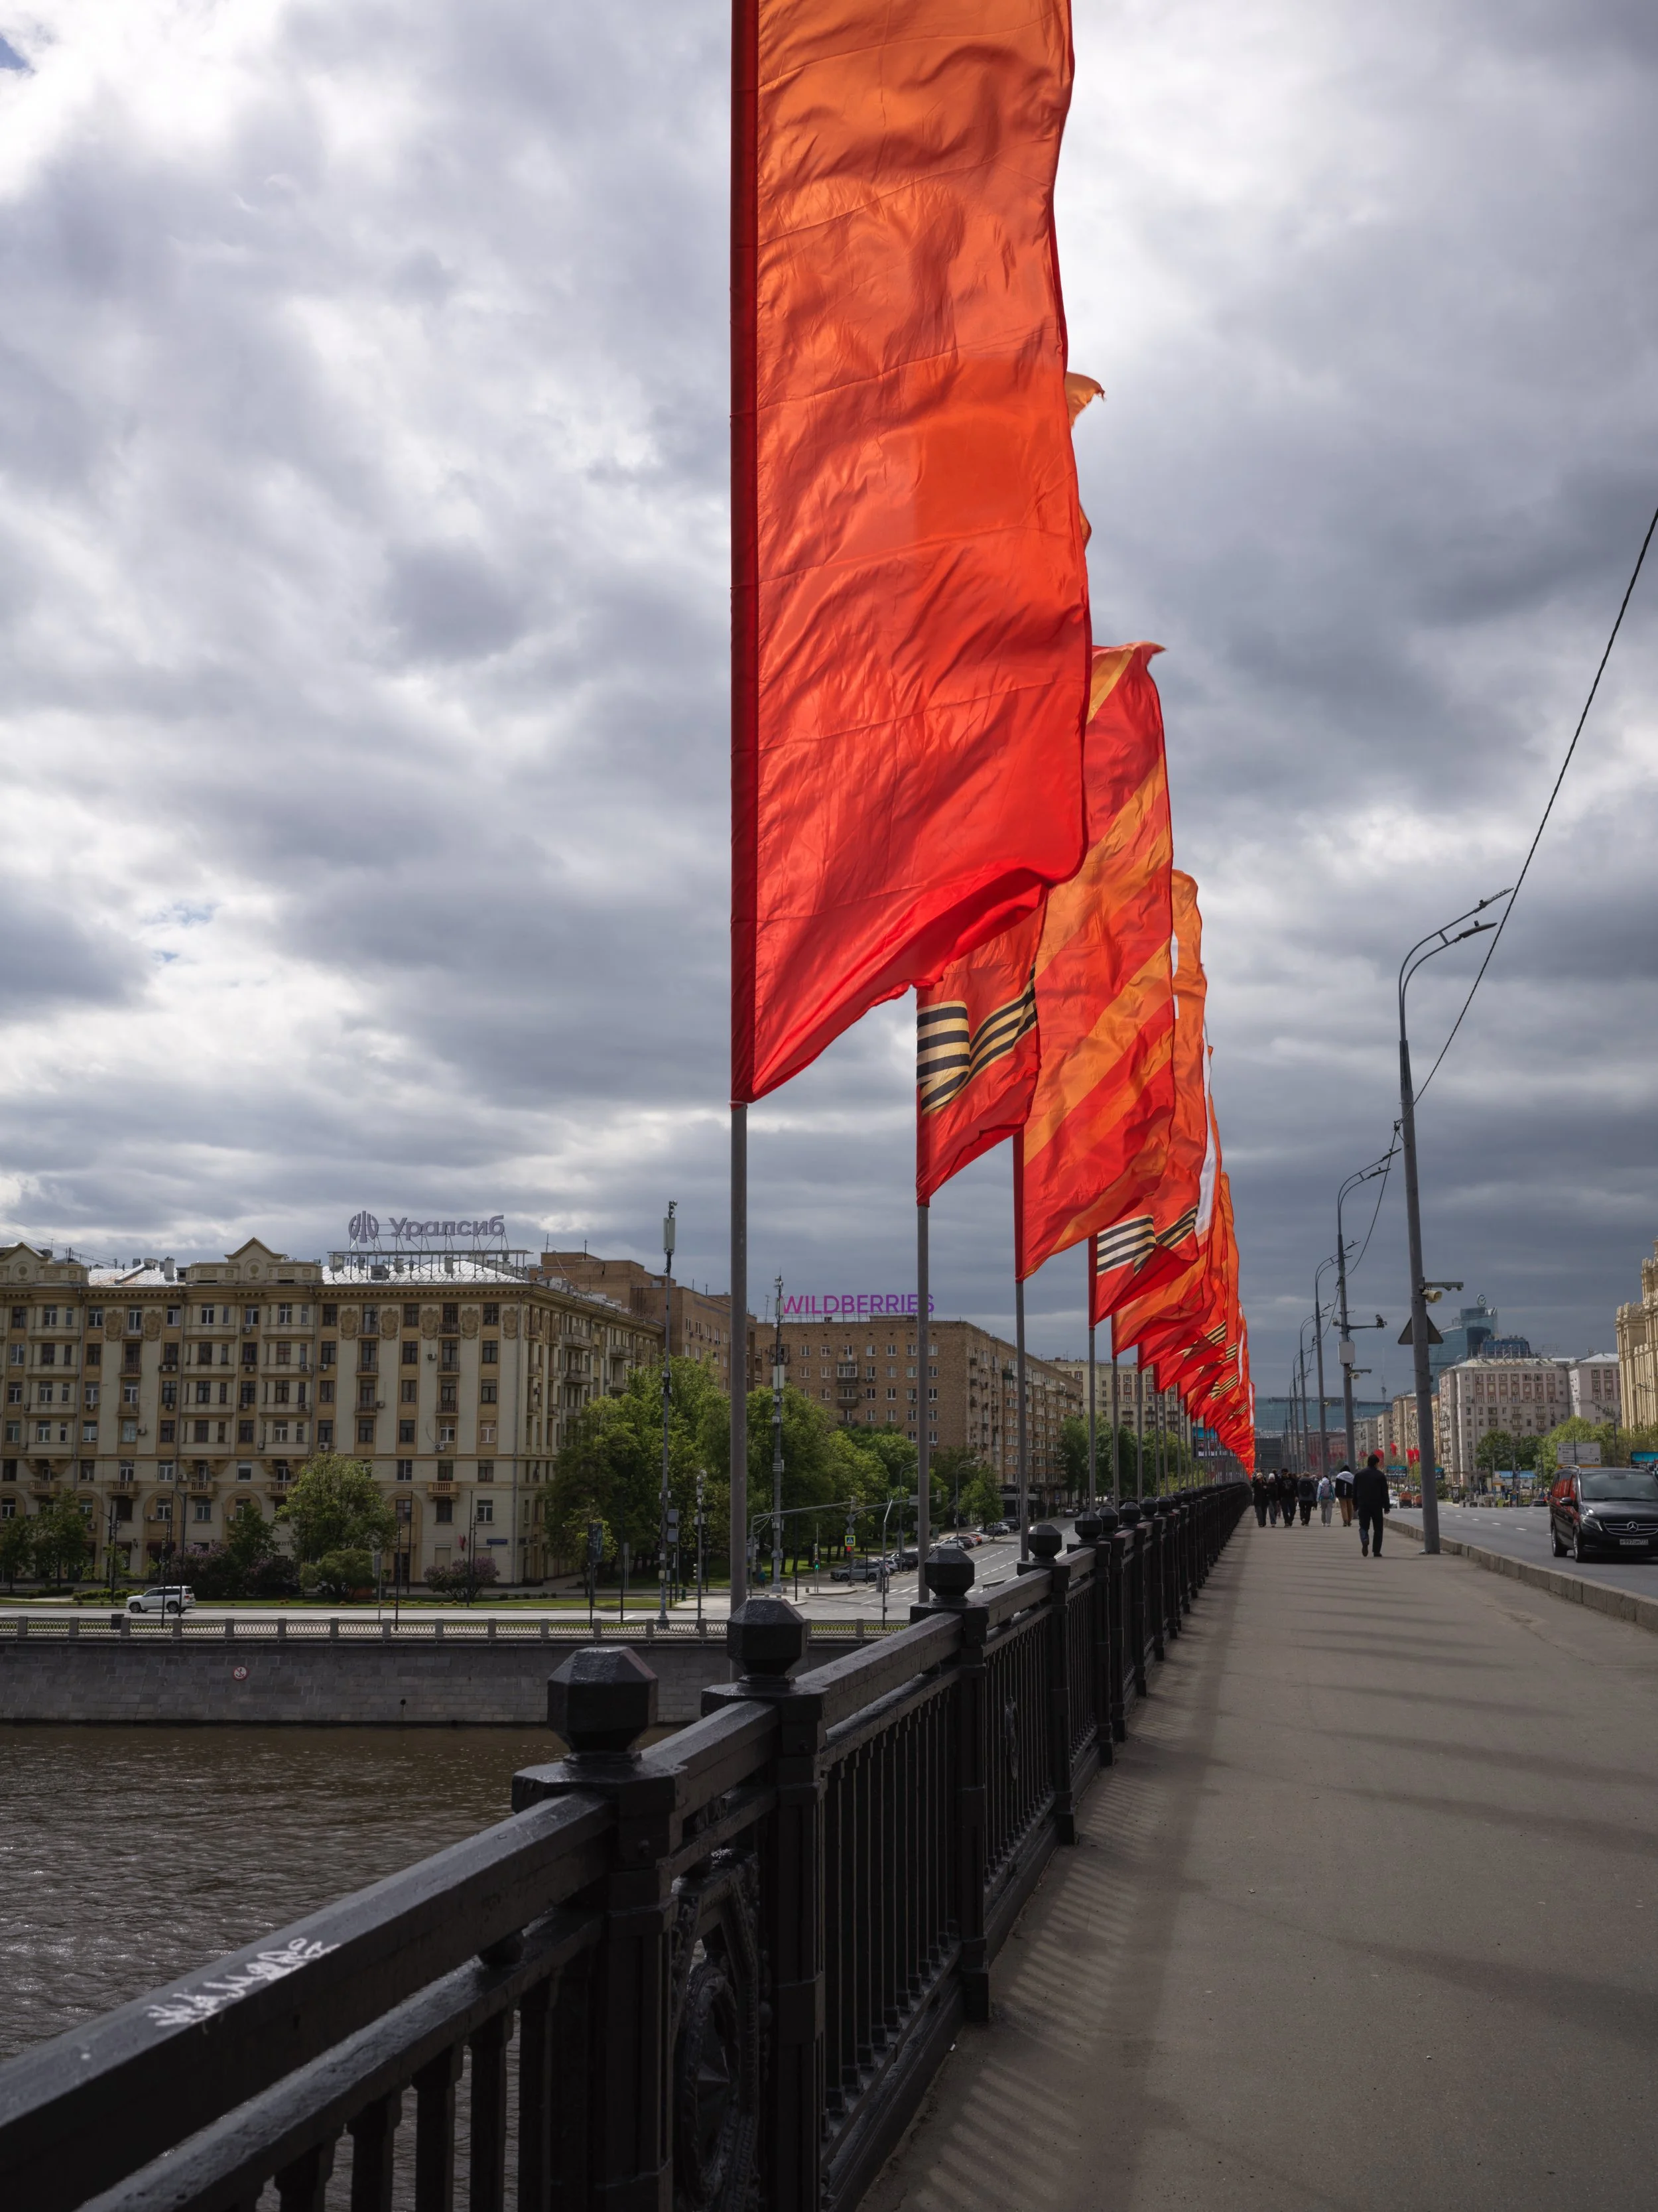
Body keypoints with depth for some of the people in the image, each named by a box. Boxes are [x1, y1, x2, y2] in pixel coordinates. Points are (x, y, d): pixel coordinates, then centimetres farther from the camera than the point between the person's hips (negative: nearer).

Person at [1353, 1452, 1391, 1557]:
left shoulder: (1358, 1475, 4)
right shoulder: (1381, 1476, -4)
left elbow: (1354, 1492, 8)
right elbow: (1385, 1493, -3)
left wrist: (1355, 1505, 16)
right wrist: (1387, 1507, 3)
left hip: (1363, 1506, 1)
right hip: (1377, 1506, -1)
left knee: (1364, 1526, 6)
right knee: (1378, 1529, 8)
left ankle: (1365, 1540, -26)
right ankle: (1377, 1551, 5)